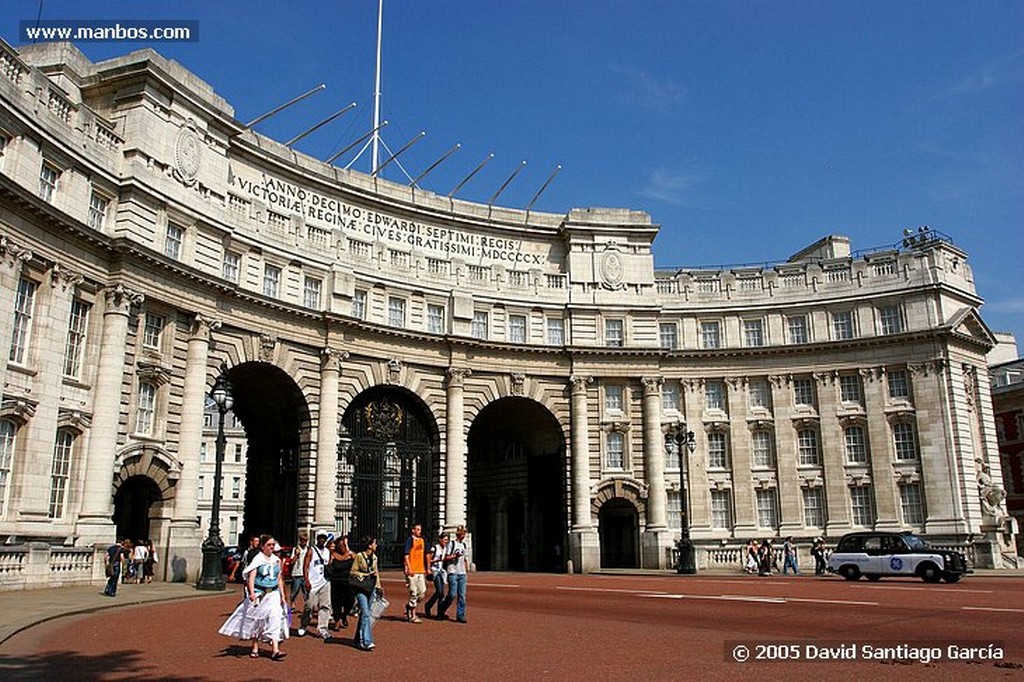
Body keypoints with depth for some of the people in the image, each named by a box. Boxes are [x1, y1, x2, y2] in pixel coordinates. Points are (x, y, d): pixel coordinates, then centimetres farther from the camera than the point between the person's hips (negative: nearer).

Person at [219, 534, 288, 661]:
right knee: (256, 620, 10)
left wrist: (282, 596, 9)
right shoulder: (258, 559, -5)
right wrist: (252, 593, -27)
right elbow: (251, 577, -13)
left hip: (273, 594, 3)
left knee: (275, 618, -12)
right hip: (259, 594, -2)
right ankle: (255, 648, 28)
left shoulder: (277, 560, 8)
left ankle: (275, 650, -17)